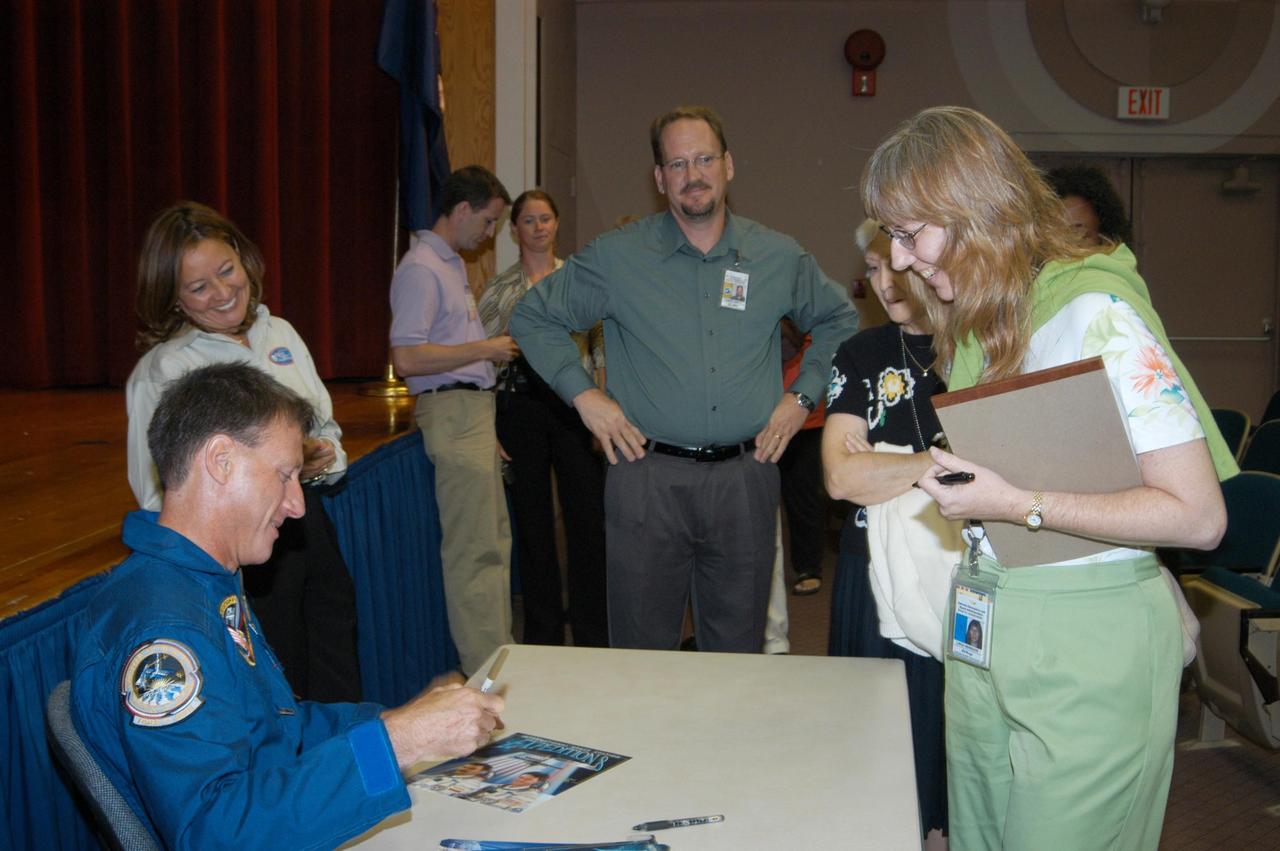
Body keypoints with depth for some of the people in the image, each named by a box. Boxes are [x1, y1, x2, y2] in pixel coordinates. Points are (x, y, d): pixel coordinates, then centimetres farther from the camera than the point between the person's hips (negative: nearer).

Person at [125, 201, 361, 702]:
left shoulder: (279, 333, 8)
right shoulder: (161, 371, -10)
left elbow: (329, 431, 16)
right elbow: (159, 496, -12)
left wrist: (324, 459, -8)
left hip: (310, 530, 6)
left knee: (341, 698, 13)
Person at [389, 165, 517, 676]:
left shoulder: (451, 263, 18)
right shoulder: (421, 269, -13)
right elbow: (406, 358, -22)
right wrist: (485, 349, -15)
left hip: (473, 411, 11)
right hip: (452, 413, -11)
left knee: (494, 540, 16)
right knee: (474, 550, -7)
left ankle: (500, 652, 26)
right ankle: (485, 673, -1)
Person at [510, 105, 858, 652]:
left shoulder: (781, 258, 7)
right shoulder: (616, 257, 0)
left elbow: (839, 322, 22)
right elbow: (533, 316, 9)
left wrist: (802, 397, 9)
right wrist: (582, 393, -2)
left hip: (744, 479, 2)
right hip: (647, 478, -2)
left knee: (739, 653, 13)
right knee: (643, 654, 6)